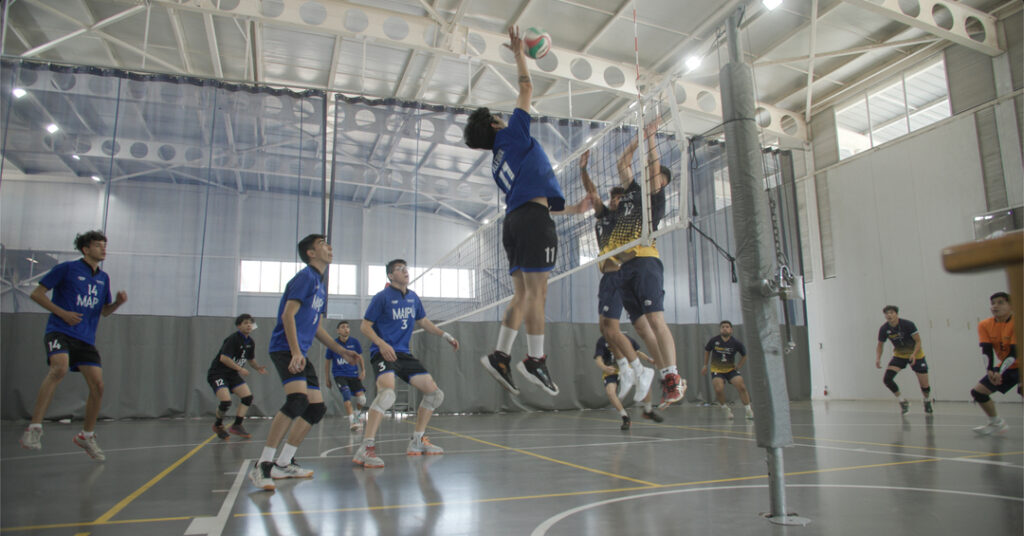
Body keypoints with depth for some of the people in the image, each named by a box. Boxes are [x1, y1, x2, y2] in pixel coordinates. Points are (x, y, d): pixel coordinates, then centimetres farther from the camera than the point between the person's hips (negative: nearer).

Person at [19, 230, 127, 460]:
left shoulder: (103, 278, 16)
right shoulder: (67, 268, 0)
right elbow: (36, 294, 0)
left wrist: (118, 302, 1)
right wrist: (62, 313, -11)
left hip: (86, 338, 5)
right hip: (59, 331, -5)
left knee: (98, 385, -2)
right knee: (60, 368, -33)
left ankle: (87, 435, 17)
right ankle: (34, 428, -26)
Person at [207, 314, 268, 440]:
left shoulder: (250, 343, 5)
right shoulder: (233, 339, -19)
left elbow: (251, 358, 21)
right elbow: (223, 358, -28)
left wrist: (257, 367, 1)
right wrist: (240, 369, -27)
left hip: (233, 374, 8)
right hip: (217, 373, -7)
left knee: (248, 396, -9)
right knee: (226, 401, -22)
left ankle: (237, 425, 2)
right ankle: (218, 425, 7)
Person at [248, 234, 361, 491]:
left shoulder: (321, 286, 21)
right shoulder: (305, 277, -6)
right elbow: (288, 315, -16)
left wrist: (342, 351, 23)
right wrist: (295, 352, -25)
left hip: (300, 353, 10)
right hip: (285, 348, -10)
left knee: (317, 408, 6)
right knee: (297, 400, -27)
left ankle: (283, 464, 14)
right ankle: (262, 465, -19)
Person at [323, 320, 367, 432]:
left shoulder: (354, 342, -2)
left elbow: (359, 357, 13)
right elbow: (327, 362, 8)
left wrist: (363, 370, 3)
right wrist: (327, 379, 10)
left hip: (353, 374, 2)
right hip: (339, 375, -2)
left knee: (362, 398, -11)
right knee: (347, 394, -27)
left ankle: (356, 416, 20)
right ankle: (352, 421, -27)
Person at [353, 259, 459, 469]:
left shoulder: (413, 298, 12)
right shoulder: (382, 297, -6)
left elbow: (423, 322, 26)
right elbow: (365, 326, -5)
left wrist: (445, 335, 17)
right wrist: (382, 344, -21)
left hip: (404, 354, 8)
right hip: (383, 354, -7)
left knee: (435, 393, 6)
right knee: (387, 392, -34)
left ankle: (417, 441, 20)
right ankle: (365, 449, -29)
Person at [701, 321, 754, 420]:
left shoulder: (736, 342, -9)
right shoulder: (714, 340, -9)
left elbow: (744, 355, 8)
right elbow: (707, 351, 10)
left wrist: (738, 366, 1)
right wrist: (705, 365, 11)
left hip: (731, 369, 1)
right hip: (716, 369, -1)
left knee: (741, 387, -16)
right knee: (719, 389, -22)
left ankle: (748, 409, 2)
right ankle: (724, 408, 6)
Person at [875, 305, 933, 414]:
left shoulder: (907, 324, -23)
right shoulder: (884, 329, -15)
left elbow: (918, 341, -17)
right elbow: (880, 345, -2)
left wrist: (914, 354, -34)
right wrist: (878, 358, -19)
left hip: (915, 354, -2)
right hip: (899, 355, 2)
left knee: (924, 385, -1)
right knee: (886, 378, -19)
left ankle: (927, 402, 35)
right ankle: (903, 402, 2)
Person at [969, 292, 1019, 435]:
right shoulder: (985, 325, -4)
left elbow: (1014, 352, -26)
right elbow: (987, 350, -10)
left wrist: (999, 371, -35)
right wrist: (989, 370, -28)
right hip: (1005, 366, 6)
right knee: (977, 391, 2)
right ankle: (996, 423, 21)